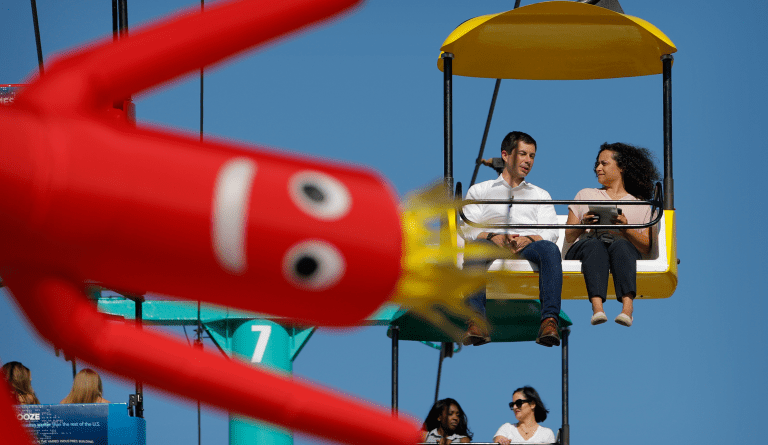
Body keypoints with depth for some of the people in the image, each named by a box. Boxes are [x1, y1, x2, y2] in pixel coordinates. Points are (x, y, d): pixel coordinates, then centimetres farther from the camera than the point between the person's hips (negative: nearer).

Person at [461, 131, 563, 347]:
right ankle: (477, 323, -54)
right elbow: (468, 229, 9)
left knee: (549, 249, -36)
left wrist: (528, 239, -12)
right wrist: (494, 237, -13)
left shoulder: (541, 195, 30)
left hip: (527, 246, 1)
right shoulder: (479, 191, 26)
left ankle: (549, 321, -50)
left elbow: (550, 233, 12)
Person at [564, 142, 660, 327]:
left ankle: (627, 306, -62)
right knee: (595, 244, -38)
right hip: (584, 248, 0)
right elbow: (568, 237, 22)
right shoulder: (585, 195, 31)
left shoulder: (641, 205, 25)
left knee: (620, 245, -39)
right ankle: (597, 308, -62)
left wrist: (626, 228, -5)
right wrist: (583, 224, 1)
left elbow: (646, 248, 12)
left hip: (623, 246, 0)